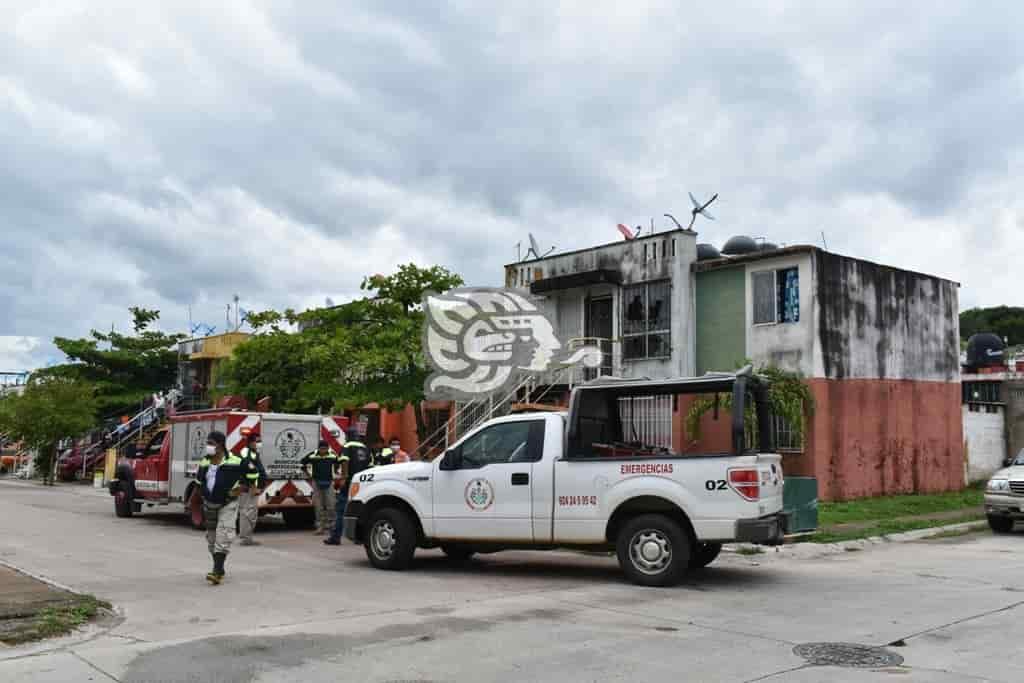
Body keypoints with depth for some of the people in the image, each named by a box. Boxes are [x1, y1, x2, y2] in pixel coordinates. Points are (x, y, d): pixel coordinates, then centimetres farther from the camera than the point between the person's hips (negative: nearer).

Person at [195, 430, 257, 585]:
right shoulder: (204, 463, 2)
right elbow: (199, 482, 17)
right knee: (212, 537, 13)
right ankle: (219, 569, 29)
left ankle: (217, 572, -18)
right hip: (209, 504, 6)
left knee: (223, 537, -16)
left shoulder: (234, 462, -16)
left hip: (227, 504, -6)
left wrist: (240, 489, -12)